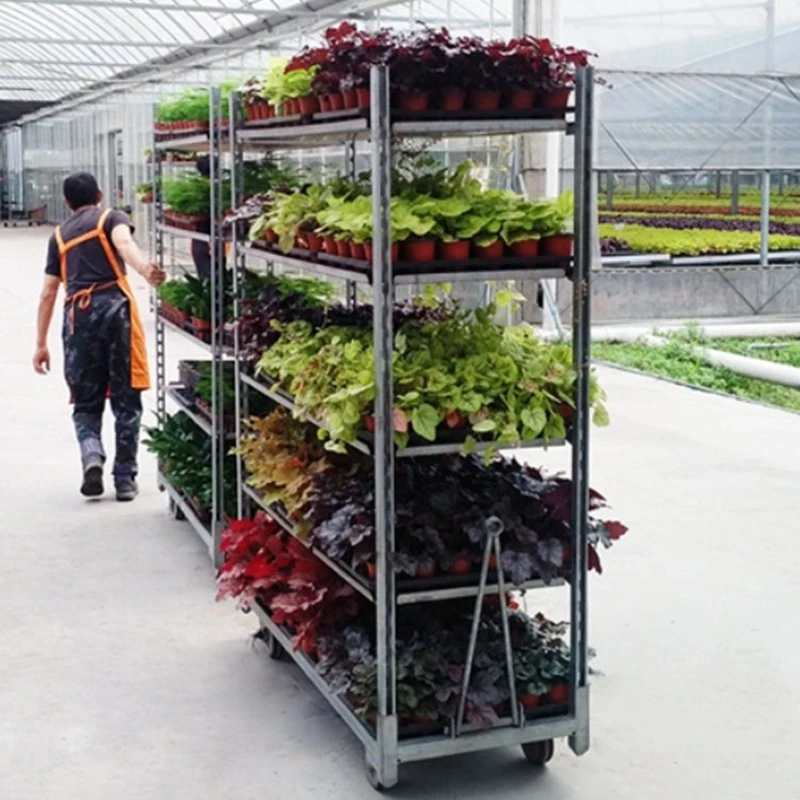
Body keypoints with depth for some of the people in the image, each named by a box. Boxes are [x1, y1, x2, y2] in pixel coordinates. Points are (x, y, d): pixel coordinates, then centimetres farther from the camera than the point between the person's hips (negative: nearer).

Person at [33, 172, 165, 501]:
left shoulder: (59, 235, 23)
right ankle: (125, 478, 6)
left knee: (86, 402, 12)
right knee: (126, 399, 5)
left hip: (78, 315, 3)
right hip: (115, 306, -3)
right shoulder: (111, 218, 12)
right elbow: (124, 243, -13)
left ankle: (91, 455, -14)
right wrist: (145, 268, -33)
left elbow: (48, 294, 20)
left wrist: (41, 344, 24)